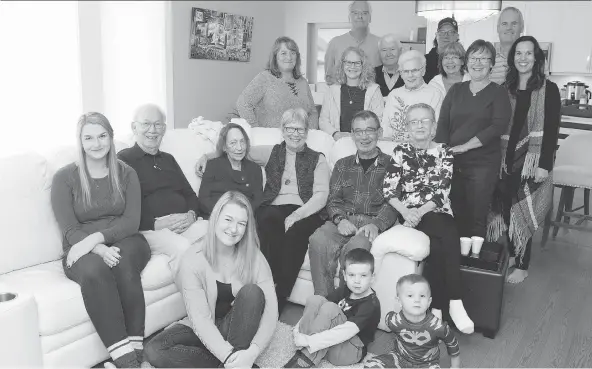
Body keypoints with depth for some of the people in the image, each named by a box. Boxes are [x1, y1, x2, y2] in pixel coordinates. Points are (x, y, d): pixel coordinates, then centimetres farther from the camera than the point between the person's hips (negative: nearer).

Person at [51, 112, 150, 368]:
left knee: (124, 263, -35)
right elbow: (69, 230, -6)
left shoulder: (126, 173, 8)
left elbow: (131, 221, -3)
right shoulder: (64, 177, 3)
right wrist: (100, 249, -25)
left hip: (123, 241, 1)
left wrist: (97, 237, -21)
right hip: (84, 250, -1)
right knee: (94, 270, -36)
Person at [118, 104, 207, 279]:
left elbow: (190, 194, 24)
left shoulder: (168, 159, 27)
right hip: (149, 230, -5)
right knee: (182, 247, -35)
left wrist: (192, 214, 0)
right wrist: (155, 224, -16)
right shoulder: (123, 160, 6)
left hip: (186, 223, 6)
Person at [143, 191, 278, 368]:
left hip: (240, 327, 0)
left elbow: (270, 308, -21)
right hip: (204, 330, 1)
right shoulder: (193, 260, -17)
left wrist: (252, 351, -37)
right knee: (153, 352, -24)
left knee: (252, 292, -30)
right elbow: (200, 318, -22)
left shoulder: (254, 257, -14)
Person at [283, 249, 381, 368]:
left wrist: (310, 341, -34)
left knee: (330, 308, -29)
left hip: (349, 352, -7)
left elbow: (347, 331, -31)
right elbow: (316, 309, 3)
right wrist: (299, 326, -14)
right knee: (315, 300, -13)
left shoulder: (371, 304, -20)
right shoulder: (345, 291, 4)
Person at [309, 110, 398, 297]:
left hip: (374, 221, -2)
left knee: (357, 245, -37)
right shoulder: (342, 165, 24)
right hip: (344, 220, 3)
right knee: (318, 240, -30)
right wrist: (340, 219, -9)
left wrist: (376, 224, -19)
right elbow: (333, 199, 15)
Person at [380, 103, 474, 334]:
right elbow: (389, 190, 0)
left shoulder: (444, 152, 10)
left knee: (438, 245, -31)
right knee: (448, 239, -30)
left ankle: (438, 307, -23)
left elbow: (441, 192, -2)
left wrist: (420, 212, -17)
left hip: (437, 212, 2)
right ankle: (453, 303, -23)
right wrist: (406, 211, -17)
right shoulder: (400, 152, 9)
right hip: (409, 213, -2)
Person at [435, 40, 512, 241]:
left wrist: (465, 146, -16)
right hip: (452, 162, 3)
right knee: (455, 214, 6)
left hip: (483, 164, -3)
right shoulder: (455, 90, 12)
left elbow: (499, 126, -11)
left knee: (476, 217, 2)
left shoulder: (498, 92, 3)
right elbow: (443, 123, 5)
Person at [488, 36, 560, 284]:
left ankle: (522, 266, 13)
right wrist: (499, 158, 2)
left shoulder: (548, 89, -2)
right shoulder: (506, 89, 8)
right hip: (507, 158, 3)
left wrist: (545, 164, -14)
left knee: (523, 211, 1)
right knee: (506, 208, 7)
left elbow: (552, 130, -7)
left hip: (532, 159, -3)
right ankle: (511, 254, 26)